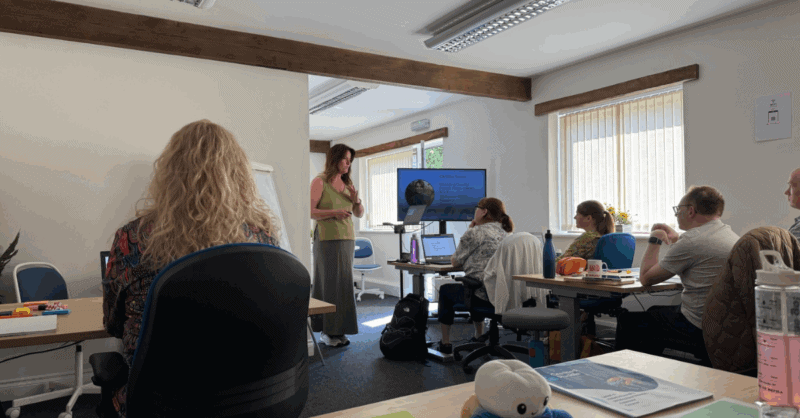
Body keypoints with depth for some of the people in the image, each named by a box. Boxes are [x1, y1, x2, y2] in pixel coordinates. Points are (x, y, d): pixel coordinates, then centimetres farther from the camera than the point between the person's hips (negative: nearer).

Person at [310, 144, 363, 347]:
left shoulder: (347, 182, 15)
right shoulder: (320, 181, -4)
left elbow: (359, 214, 17)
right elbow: (310, 212, -11)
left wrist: (356, 200, -2)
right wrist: (334, 212, -21)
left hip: (347, 239, 6)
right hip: (327, 238, -6)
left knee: (344, 283, 6)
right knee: (329, 283, -5)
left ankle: (339, 329, 13)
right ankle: (327, 331, 4)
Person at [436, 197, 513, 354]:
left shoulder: (474, 233, -9)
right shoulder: (506, 233, 13)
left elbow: (455, 263, 0)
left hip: (483, 297, -7)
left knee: (445, 290, 20)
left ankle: (445, 343, 25)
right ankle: (479, 337, 47)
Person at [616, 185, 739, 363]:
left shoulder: (691, 241, -22)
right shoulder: (730, 235, 7)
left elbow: (646, 278, -11)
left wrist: (655, 240, 1)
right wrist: (676, 239, 26)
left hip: (698, 329, -10)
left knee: (628, 321, 6)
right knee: (654, 310, 29)